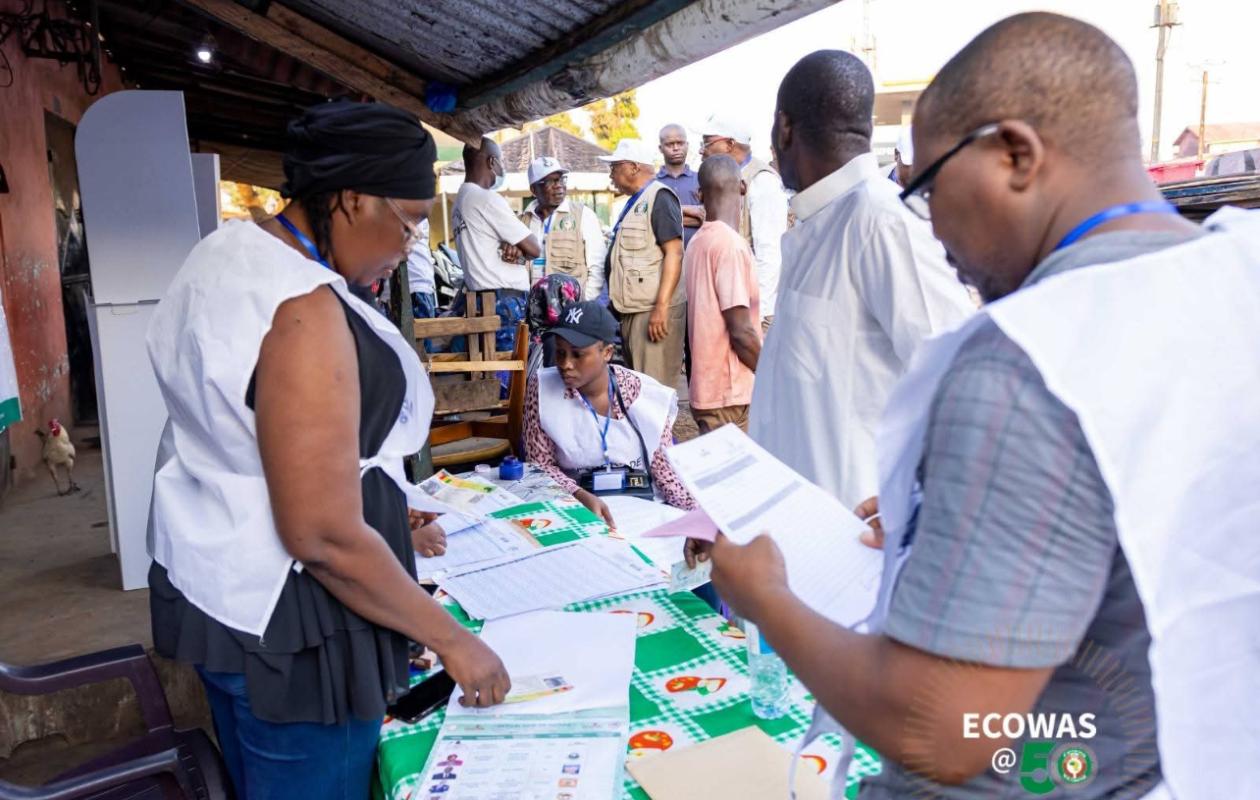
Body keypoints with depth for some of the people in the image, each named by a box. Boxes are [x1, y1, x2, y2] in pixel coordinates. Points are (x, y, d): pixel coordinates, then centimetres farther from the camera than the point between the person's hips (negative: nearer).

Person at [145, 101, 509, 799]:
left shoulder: (223, 252, 3)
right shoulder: (305, 310, -28)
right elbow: (322, 535, -29)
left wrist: (389, 514, 18)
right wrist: (452, 639, -17)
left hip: (211, 580, 10)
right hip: (285, 623, -9)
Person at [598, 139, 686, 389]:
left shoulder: (659, 197, -8)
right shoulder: (635, 202, 21)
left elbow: (674, 253, -18)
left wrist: (661, 307, -24)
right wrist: (618, 303, 21)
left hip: (653, 311, -10)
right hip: (633, 311, 10)